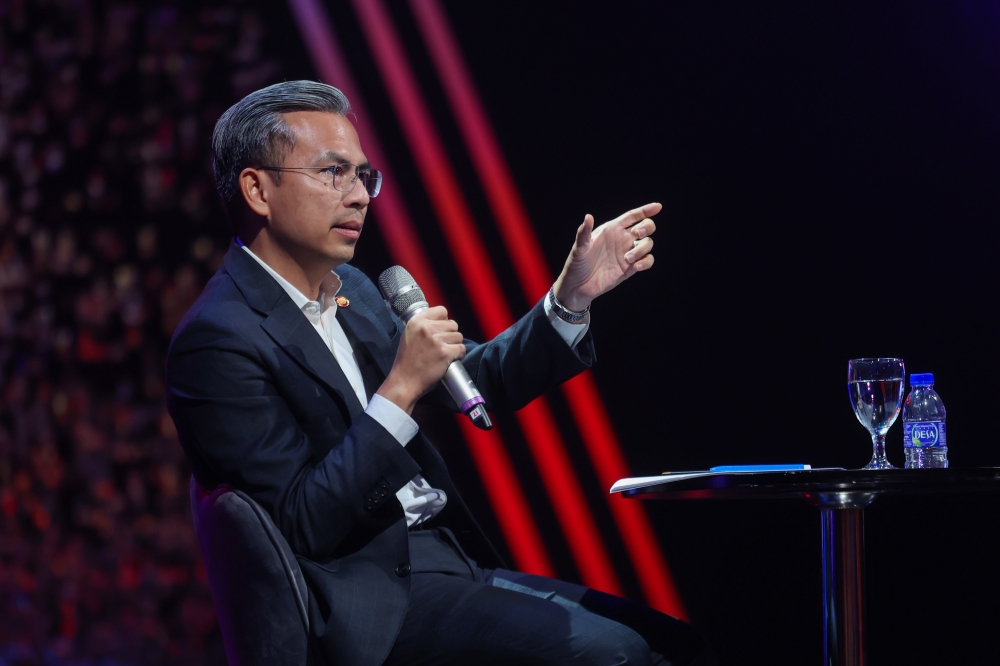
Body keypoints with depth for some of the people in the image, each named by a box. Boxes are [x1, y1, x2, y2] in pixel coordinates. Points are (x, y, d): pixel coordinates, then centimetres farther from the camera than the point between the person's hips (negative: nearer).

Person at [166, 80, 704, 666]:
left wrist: (572, 296, 4)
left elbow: (481, 382, 19)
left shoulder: (351, 290, 13)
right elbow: (303, 524, -20)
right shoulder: (219, 339, -14)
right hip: (373, 604, -9)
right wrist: (401, 389, -24)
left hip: (451, 563, 9)